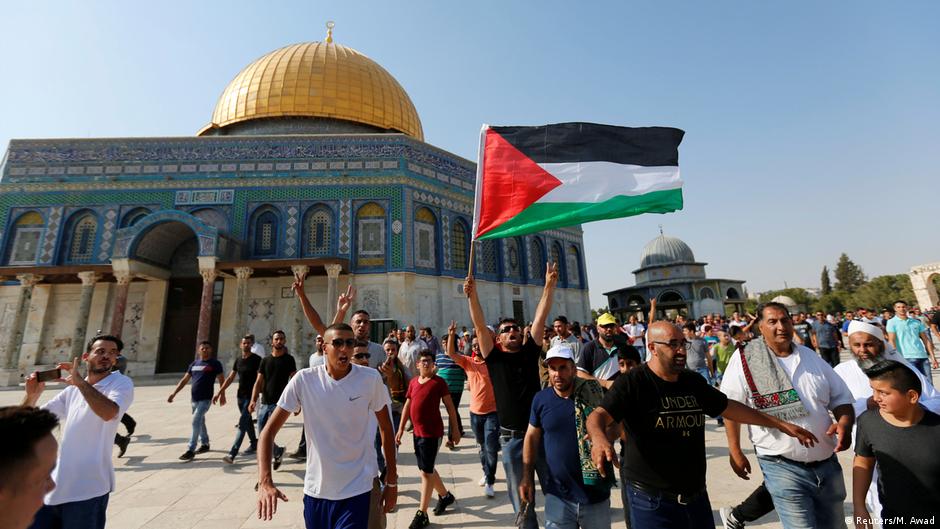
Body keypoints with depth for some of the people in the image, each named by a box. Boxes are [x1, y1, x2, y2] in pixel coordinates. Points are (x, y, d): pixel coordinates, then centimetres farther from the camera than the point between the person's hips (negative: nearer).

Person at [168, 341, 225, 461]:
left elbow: (221, 380, -4)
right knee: (200, 422, 17)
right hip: (194, 398, 6)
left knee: (196, 422, -13)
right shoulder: (194, 364, 9)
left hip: (206, 399, -6)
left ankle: (191, 450, -6)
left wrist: (222, 395, -9)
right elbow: (184, 380, 13)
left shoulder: (215, 364, -6)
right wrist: (174, 393, 5)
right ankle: (205, 444, 32)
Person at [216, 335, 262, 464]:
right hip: (240, 395, 7)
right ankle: (254, 444, 33)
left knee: (242, 424, -9)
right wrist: (219, 393, 9)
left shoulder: (256, 359, -11)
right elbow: (230, 378, 14)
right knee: (248, 421, 18)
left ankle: (232, 454, -10)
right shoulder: (238, 360, 8)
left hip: (250, 396, -7)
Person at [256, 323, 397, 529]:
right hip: (315, 490, 2)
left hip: (356, 490, -2)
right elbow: (269, 431, -8)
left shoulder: (371, 379, -14)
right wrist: (265, 482, -22)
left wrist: (392, 482, 1)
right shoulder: (303, 380, -12)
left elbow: (386, 429, -3)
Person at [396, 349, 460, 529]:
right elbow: (407, 406, 12)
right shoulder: (413, 382, 5)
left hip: (432, 433, -7)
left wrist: (455, 430, -6)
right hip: (418, 432, 7)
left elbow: (450, 406, -7)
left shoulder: (438, 382, -11)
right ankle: (445, 495, 41)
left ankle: (422, 514, 16)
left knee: (426, 471, 0)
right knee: (427, 469, 19)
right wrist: (401, 428, 11)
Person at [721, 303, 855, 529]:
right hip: (783, 467, -6)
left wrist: (844, 424, -9)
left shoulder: (811, 357, 4)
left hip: (828, 464, 6)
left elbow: (840, 398, 12)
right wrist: (735, 452, -6)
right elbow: (730, 406, -7)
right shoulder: (744, 360, -13)